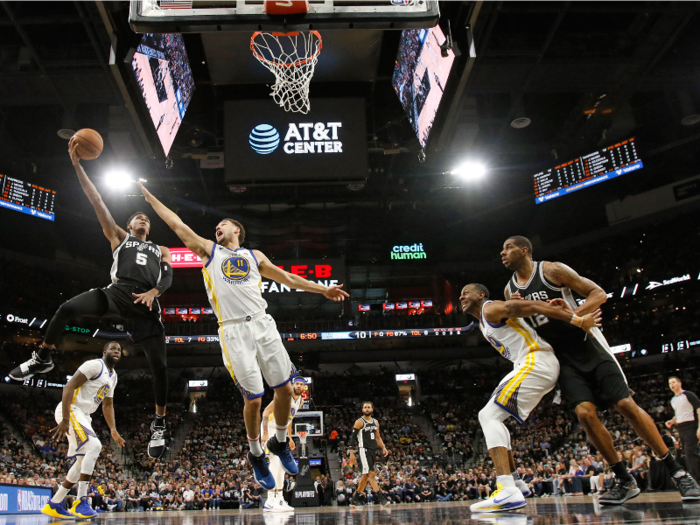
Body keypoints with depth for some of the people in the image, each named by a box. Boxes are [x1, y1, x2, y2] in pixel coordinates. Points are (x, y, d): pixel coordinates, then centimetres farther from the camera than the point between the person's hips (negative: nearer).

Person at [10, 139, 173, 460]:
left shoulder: (160, 251, 29)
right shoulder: (118, 238, 24)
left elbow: (168, 276, 12)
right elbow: (97, 202, 16)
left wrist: (154, 291, -12)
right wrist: (77, 164, 10)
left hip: (145, 302, 1)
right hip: (117, 292, 0)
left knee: (159, 365, -7)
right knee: (67, 308, -21)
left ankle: (159, 424, 6)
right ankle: (42, 359, 5)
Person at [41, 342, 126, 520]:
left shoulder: (113, 377, 16)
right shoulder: (95, 365, -13)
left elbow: (108, 405, 23)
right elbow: (69, 387, -20)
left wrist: (113, 431, 12)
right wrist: (65, 420, -26)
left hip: (84, 416, 10)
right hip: (71, 410, -10)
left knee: (84, 461, 10)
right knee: (94, 445, -25)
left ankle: (54, 505, 18)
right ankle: (80, 502, -23)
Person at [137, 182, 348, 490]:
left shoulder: (254, 256, 22)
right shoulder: (209, 251, 17)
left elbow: (287, 278, 25)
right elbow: (178, 225, 16)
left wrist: (323, 289, 22)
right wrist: (151, 198, 18)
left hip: (263, 325, 3)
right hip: (234, 331, -3)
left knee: (285, 389, 0)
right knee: (253, 398, -5)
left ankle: (280, 442, 25)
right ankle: (256, 455, 17)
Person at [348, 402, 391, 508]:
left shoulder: (375, 422, 13)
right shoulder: (359, 422, -8)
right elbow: (352, 437, -10)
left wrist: (383, 448, 9)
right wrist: (351, 453, -15)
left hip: (373, 450, 8)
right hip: (364, 450, -8)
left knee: (365, 476, 10)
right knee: (371, 474, -12)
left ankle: (354, 500, 18)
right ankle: (381, 499, -12)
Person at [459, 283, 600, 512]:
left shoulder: (492, 308, -3)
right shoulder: (484, 324, 24)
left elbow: (533, 306, -12)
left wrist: (576, 320, -17)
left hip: (536, 362, -10)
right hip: (532, 366, 10)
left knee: (489, 416, -18)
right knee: (490, 417, 16)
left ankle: (508, 492, -29)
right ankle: (516, 483, 18)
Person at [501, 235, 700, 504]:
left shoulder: (552, 270, -9)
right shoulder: (510, 290, 5)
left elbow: (599, 294, -8)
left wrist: (573, 315, -24)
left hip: (587, 343, -4)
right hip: (561, 356, 4)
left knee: (626, 404, -9)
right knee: (585, 412, -13)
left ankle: (677, 472, 5)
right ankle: (625, 482, 1)